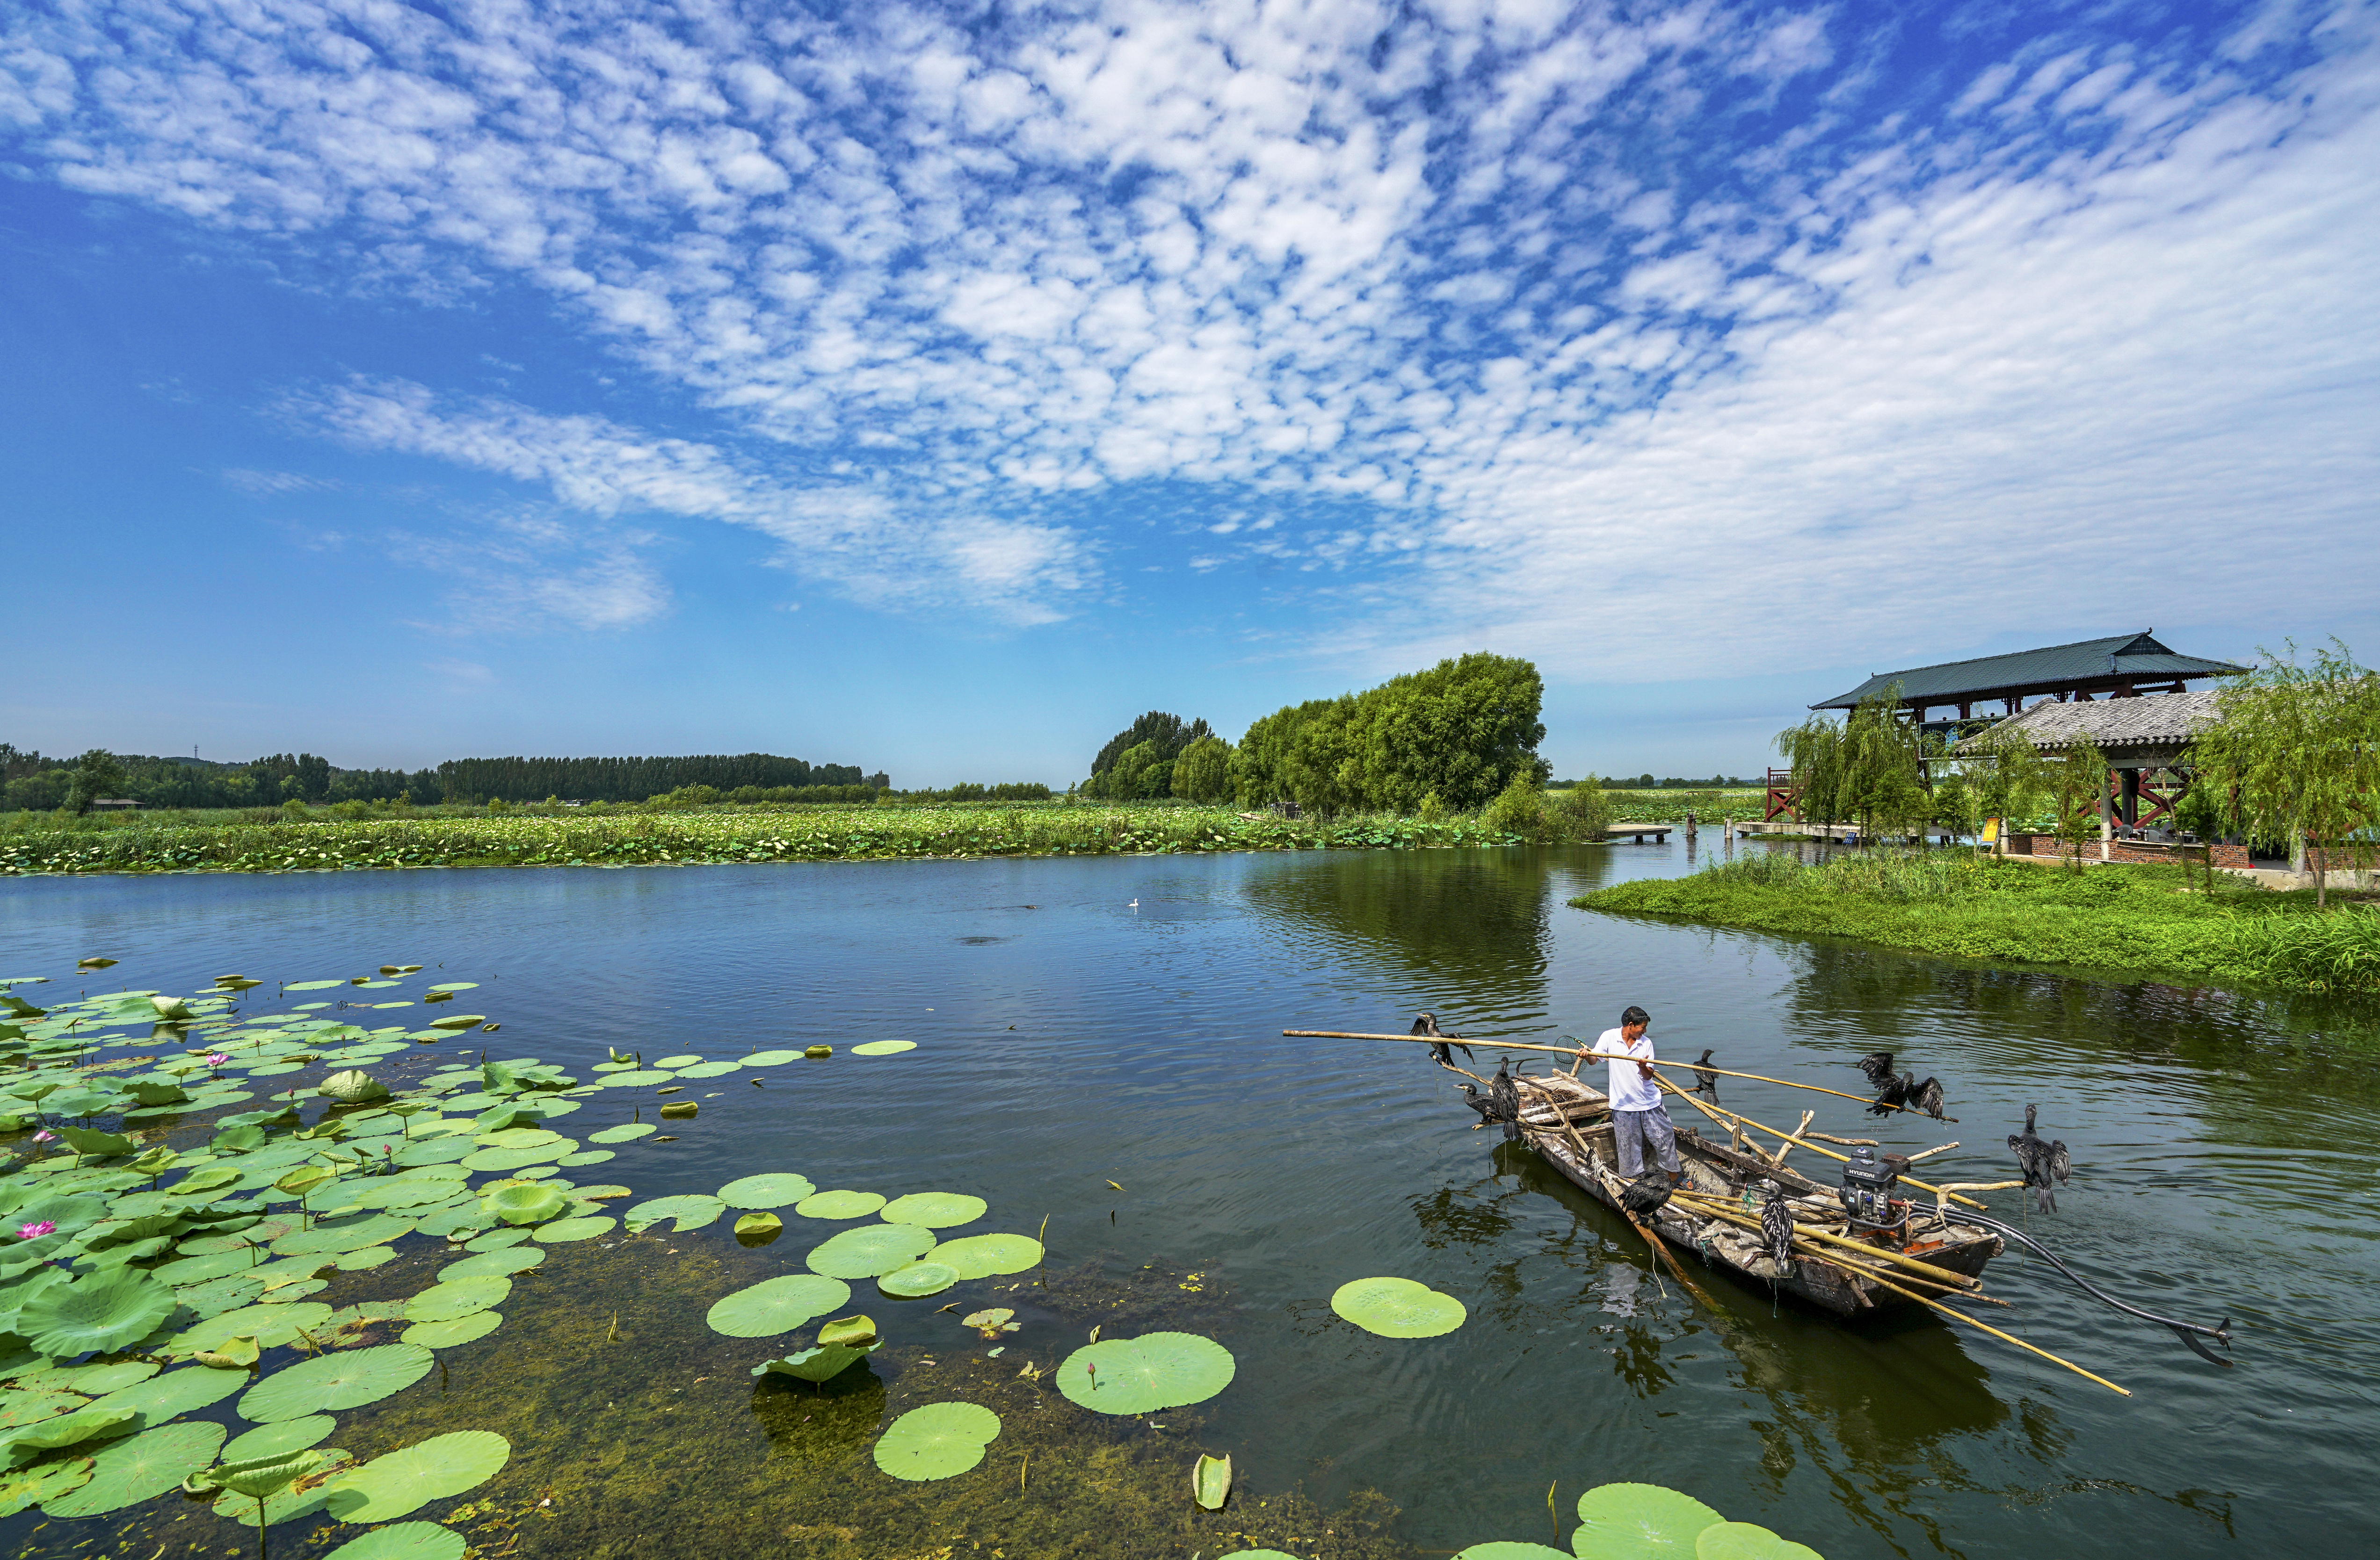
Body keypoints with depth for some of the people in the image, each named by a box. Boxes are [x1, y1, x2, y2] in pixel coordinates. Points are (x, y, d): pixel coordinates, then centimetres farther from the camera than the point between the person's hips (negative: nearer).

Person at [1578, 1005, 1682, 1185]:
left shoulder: (1646, 1043, 0)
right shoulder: (1609, 1037, -5)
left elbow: (1649, 1076, -3)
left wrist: (1644, 1068, -26)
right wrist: (1586, 1054, -30)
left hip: (1649, 1102, 2)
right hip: (1624, 1104, -2)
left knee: (1664, 1139, 10)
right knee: (1628, 1144, 5)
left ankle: (1675, 1175, 31)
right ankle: (1634, 1176, 24)